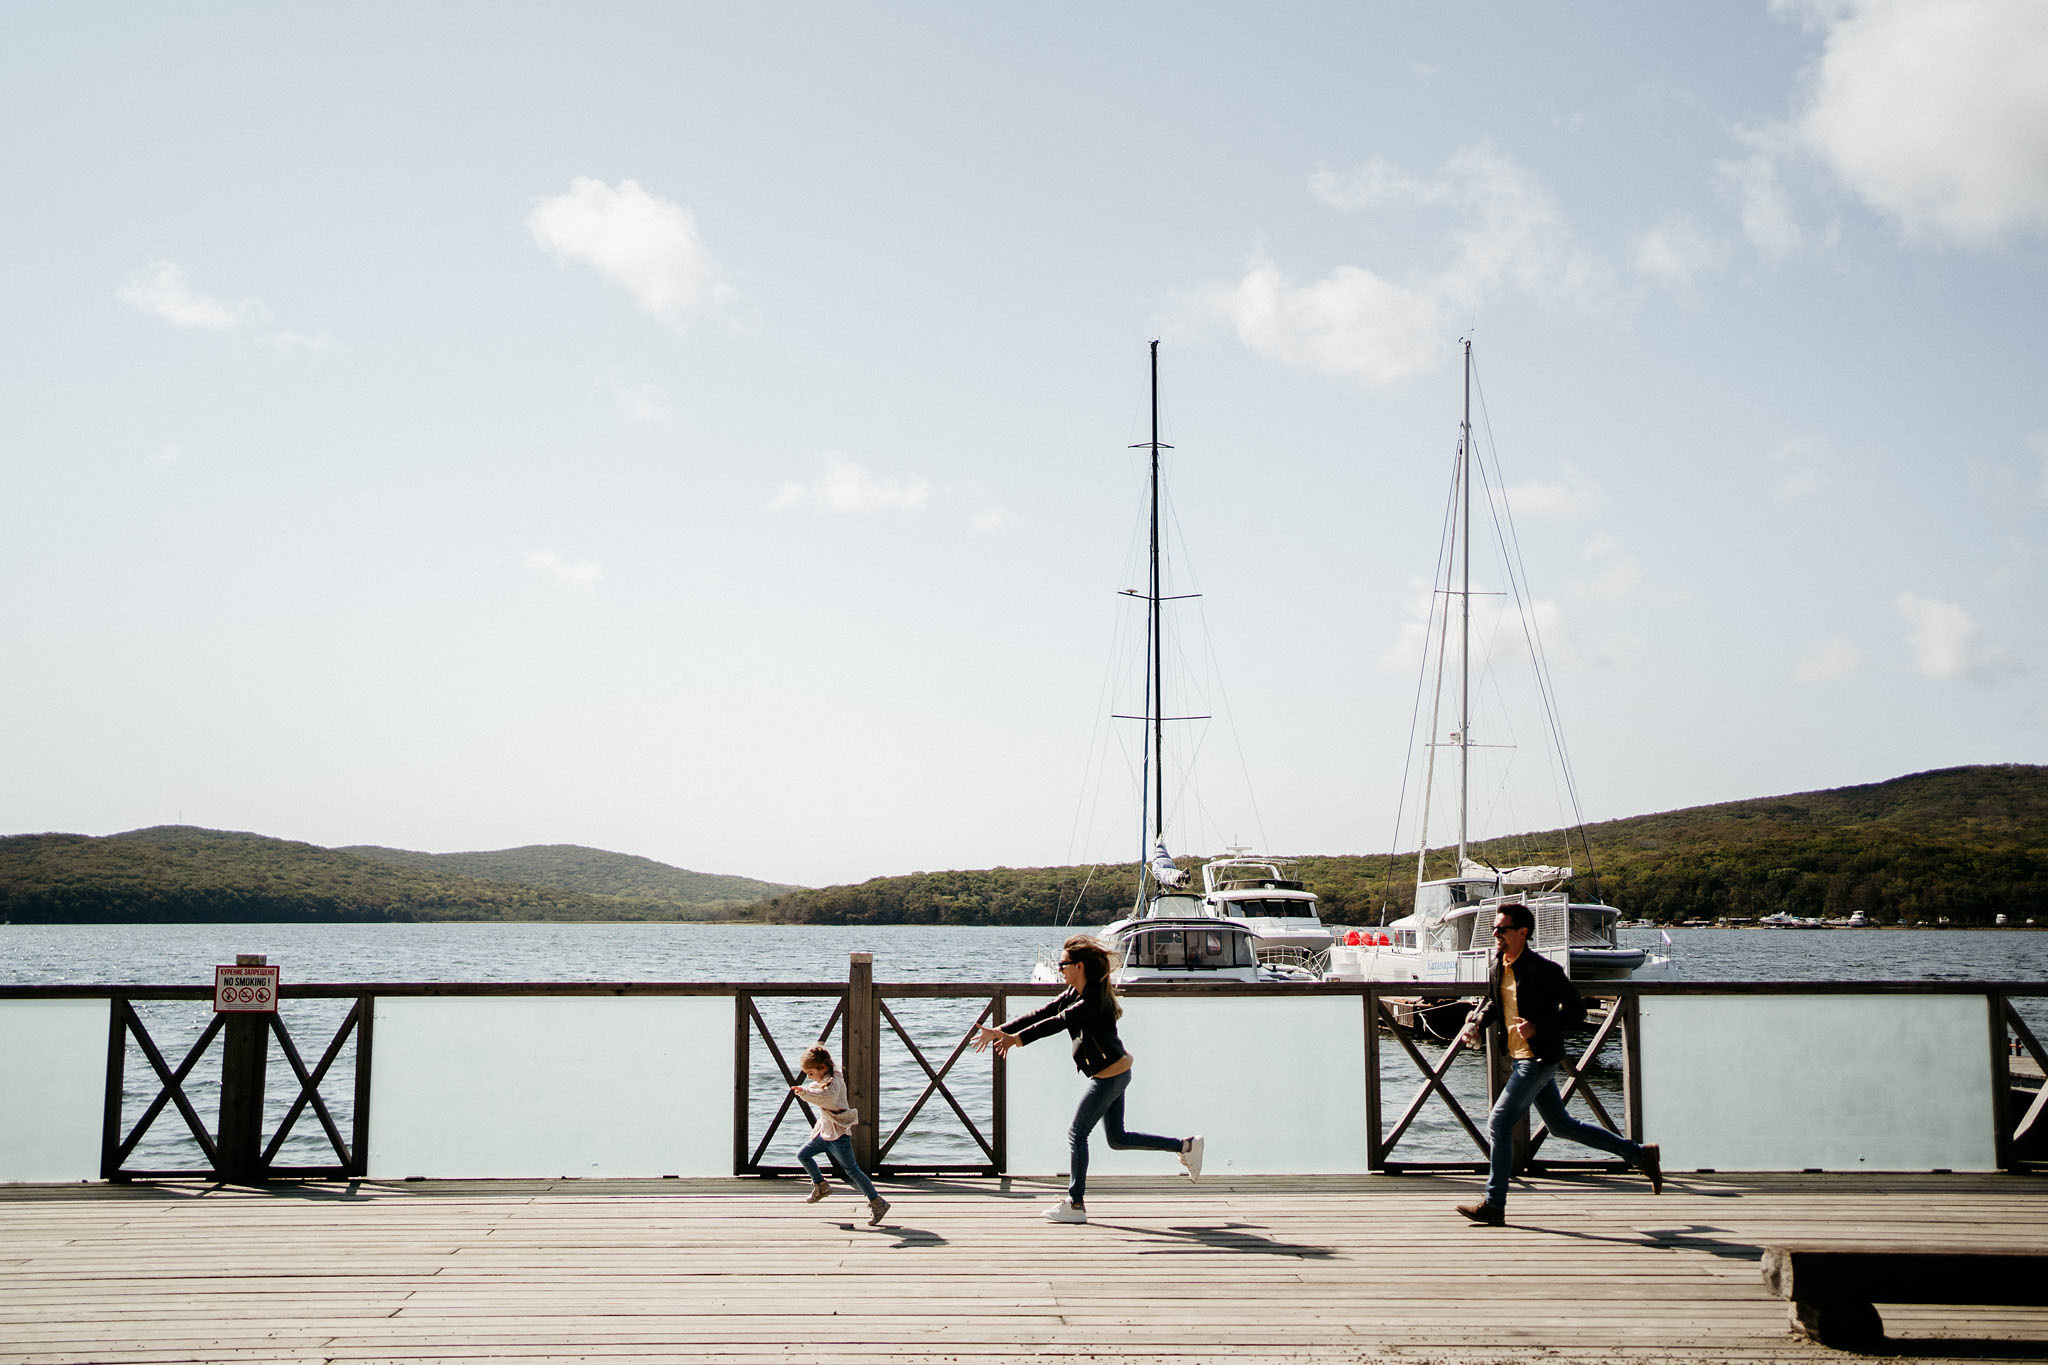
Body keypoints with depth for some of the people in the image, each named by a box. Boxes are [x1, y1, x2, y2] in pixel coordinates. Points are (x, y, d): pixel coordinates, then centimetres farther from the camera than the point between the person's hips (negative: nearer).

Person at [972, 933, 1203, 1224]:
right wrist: (1000, 1031, -1)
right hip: (1115, 1072, 10)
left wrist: (1017, 1039, -36)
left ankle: (1075, 1204, 6)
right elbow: (1041, 1014, 6)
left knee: (1077, 1133, -3)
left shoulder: (1094, 998, -21)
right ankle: (1185, 1146, 22)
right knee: (1117, 1138, 16)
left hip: (1109, 1075, -10)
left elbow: (1058, 1022, -31)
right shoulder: (1074, 993, 8)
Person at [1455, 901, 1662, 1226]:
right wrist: (1476, 1022, 4)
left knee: (1499, 1124, -10)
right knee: (1562, 1126, 17)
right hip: (1523, 1060, 9)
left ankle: (1493, 1205, -1)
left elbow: (1576, 1010, -14)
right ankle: (1640, 1154, 28)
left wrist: (1538, 1027, -24)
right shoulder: (1497, 968, 6)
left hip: (1538, 1059, -9)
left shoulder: (1543, 969, -18)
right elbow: (1492, 1002, 23)